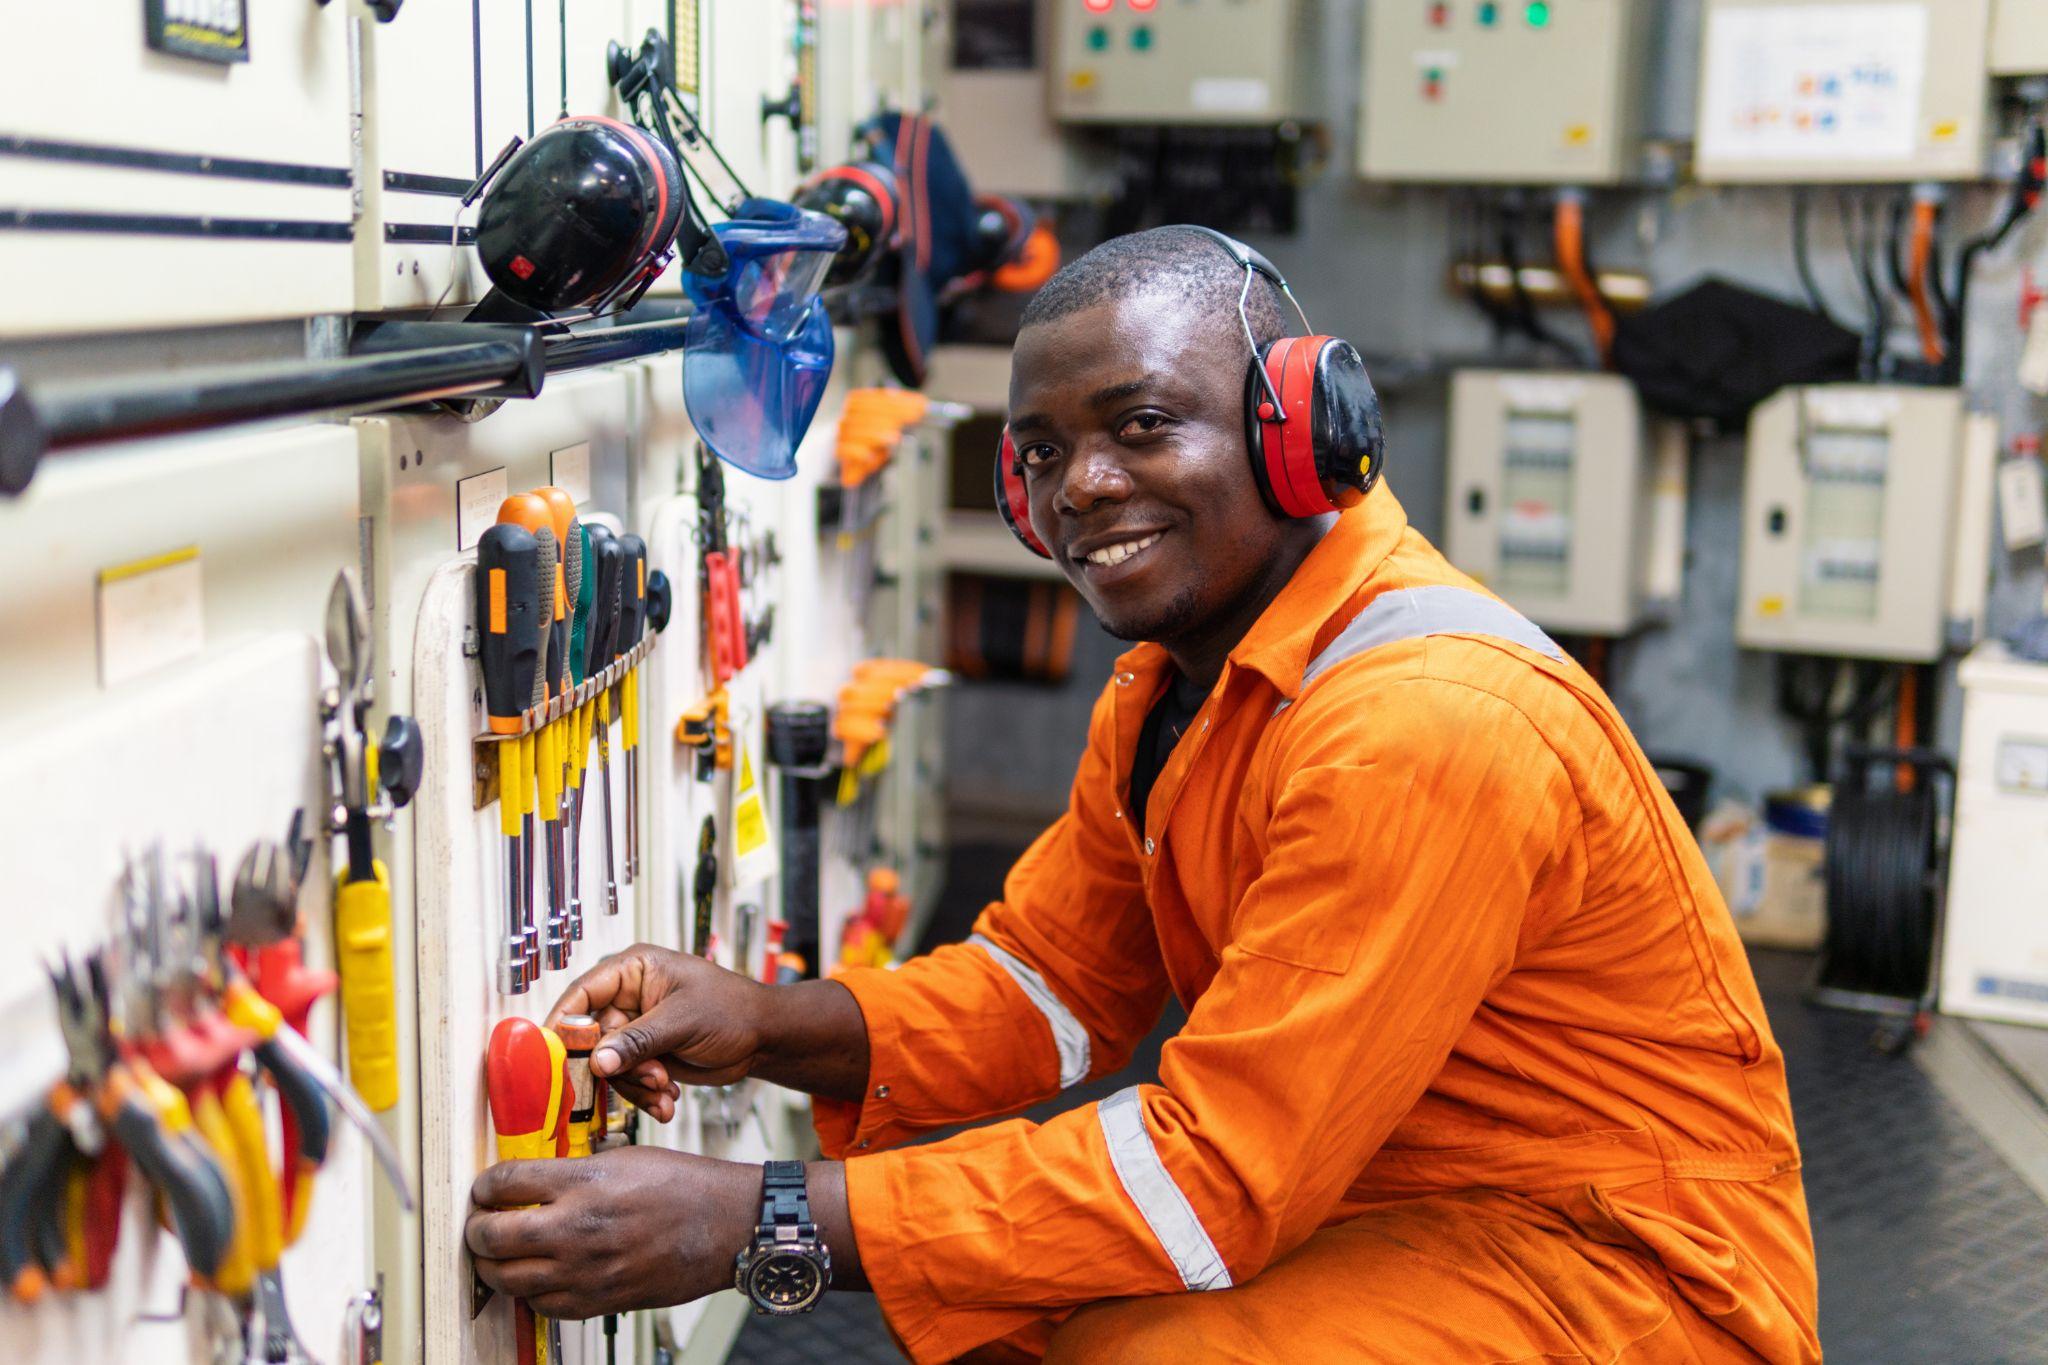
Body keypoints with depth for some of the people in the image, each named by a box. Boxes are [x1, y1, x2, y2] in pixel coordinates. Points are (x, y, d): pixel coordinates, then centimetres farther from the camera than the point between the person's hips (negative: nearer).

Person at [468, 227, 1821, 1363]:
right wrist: (770, 1027, -13)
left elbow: (1221, 1177, -28)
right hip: (1364, 1201, 8)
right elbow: (1052, 978, 6)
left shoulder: (1428, 726, -29)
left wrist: (758, 1229, -28)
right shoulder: (1174, 683, 3)